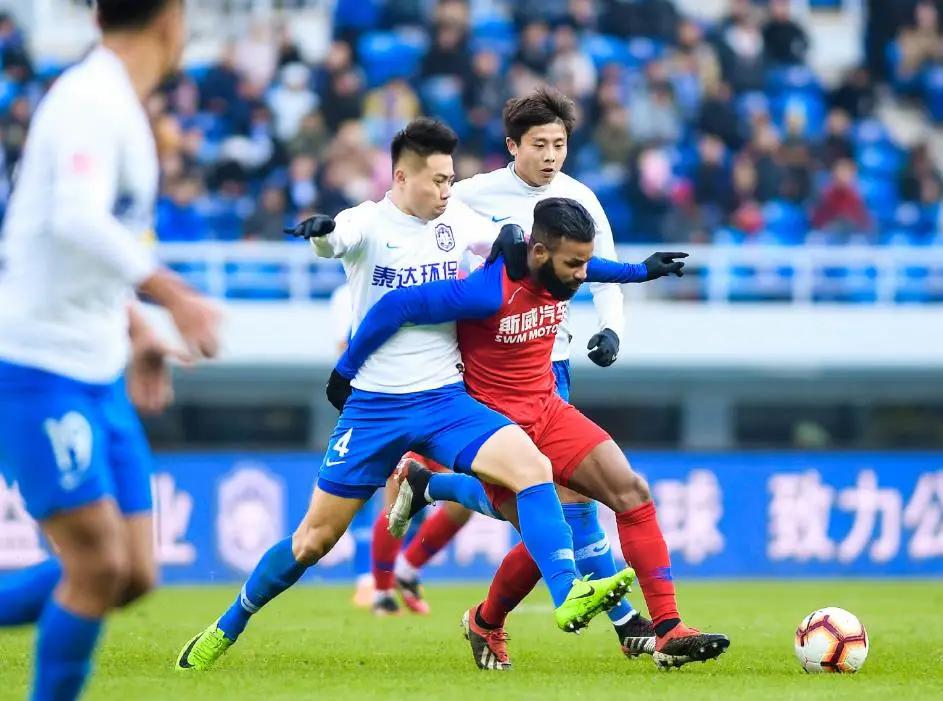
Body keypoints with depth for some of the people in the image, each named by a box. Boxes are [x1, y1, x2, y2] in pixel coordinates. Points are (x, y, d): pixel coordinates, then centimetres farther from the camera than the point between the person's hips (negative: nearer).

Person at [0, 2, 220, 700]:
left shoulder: (118, 106, 13)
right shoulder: (90, 101, -16)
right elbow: (77, 222, -32)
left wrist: (137, 329, 20)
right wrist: (173, 294, -35)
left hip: (98, 376, 9)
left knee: (132, 575, 6)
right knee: (98, 569, -10)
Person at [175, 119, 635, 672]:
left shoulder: (457, 219, 3)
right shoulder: (370, 223, -9)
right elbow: (333, 238, -34)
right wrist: (320, 229, -56)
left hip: (446, 399, 3)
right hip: (375, 406, -3)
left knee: (533, 467, -23)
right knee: (314, 539, 4)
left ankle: (569, 596, -28)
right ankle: (228, 628, 24)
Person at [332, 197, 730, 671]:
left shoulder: (561, 271, -4)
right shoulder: (489, 292, -28)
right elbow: (396, 307, -25)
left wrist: (641, 271, 36)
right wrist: (345, 373, -16)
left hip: (547, 410, 7)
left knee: (633, 493, -8)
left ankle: (669, 632, -8)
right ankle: (485, 625, 14)